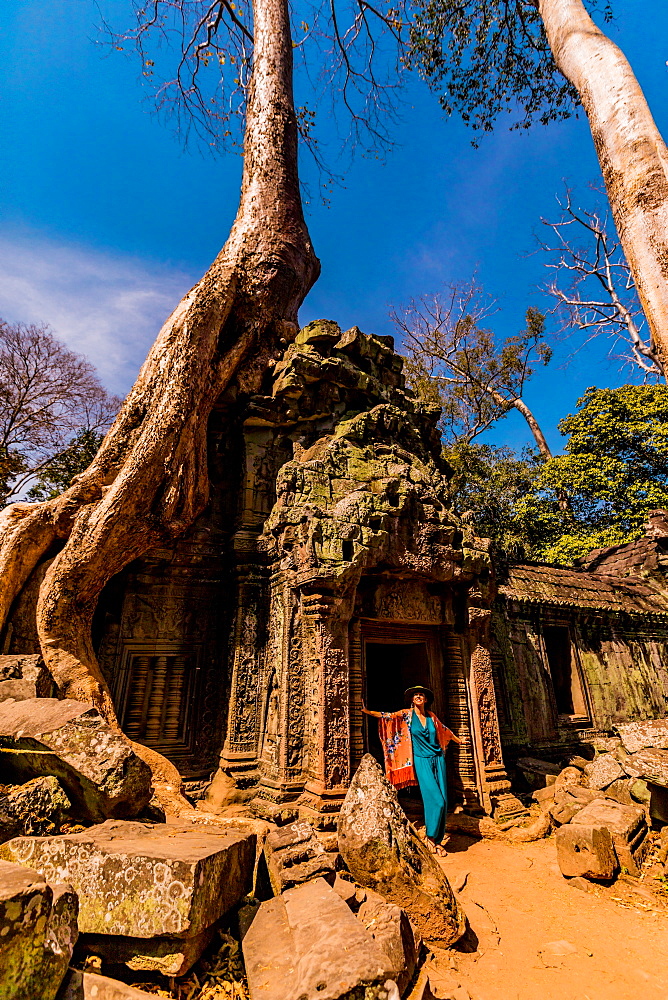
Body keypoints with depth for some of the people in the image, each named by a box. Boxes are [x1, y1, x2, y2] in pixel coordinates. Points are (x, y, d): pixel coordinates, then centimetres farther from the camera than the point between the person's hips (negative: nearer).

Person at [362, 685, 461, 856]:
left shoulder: (431, 716, 8)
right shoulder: (407, 714, -2)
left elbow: (444, 729, 27)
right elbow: (387, 716, -12)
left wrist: (457, 739, 41)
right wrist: (367, 711, -24)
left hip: (438, 759, 4)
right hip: (422, 761, -4)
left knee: (443, 801, 4)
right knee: (435, 800, -11)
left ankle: (438, 840, 19)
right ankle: (430, 837, 11)